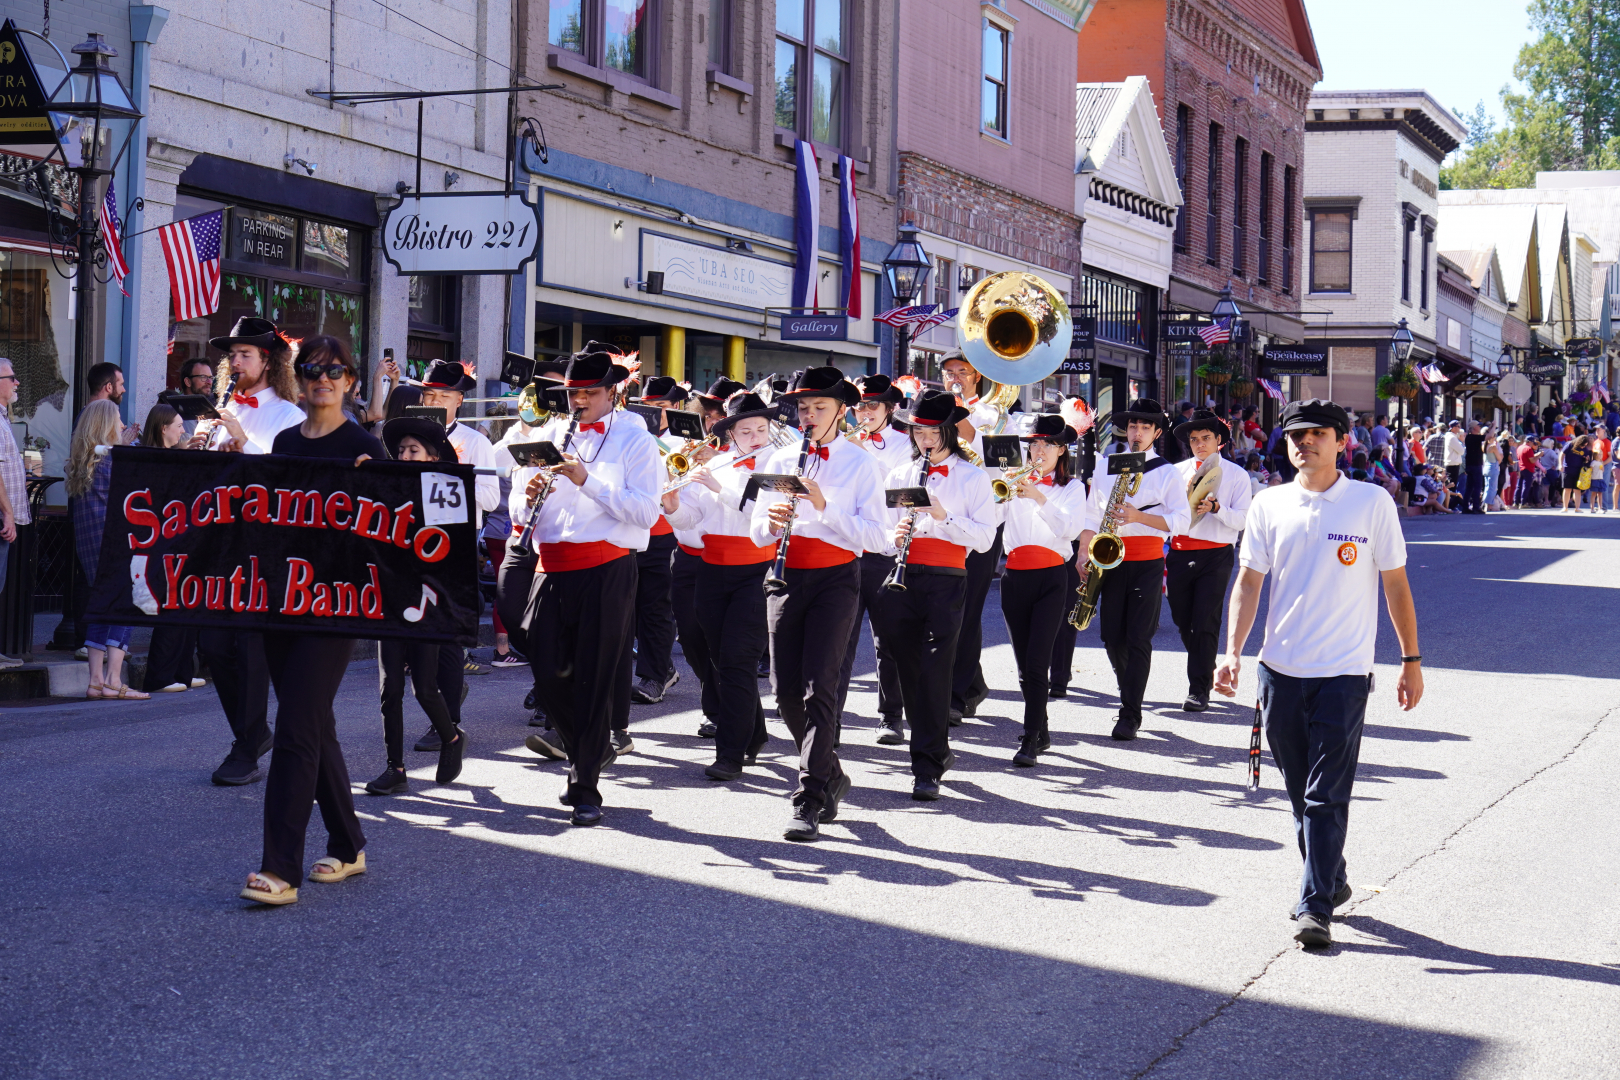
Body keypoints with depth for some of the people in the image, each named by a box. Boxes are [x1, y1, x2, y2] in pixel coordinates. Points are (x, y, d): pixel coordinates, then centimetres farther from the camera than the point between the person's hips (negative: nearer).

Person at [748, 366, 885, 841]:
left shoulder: (860, 463, 0)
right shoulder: (780, 461, 12)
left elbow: (876, 537, -8)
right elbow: (757, 533, 14)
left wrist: (824, 506, -19)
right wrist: (773, 520, -9)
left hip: (835, 579, -4)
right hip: (787, 578, 4)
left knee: (819, 686, -13)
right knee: (786, 691, 2)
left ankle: (809, 802, -13)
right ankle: (831, 775, 24)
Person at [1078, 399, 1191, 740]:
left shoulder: (1167, 473, 3)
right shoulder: (1104, 466, 13)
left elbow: (1181, 520, -6)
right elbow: (1091, 514, 14)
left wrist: (1139, 516, -18)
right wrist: (1084, 555, 3)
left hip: (1147, 562, -3)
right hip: (1110, 560, 3)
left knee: (1138, 639, -7)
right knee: (1113, 638, 4)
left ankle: (1130, 714, -4)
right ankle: (1130, 693, 26)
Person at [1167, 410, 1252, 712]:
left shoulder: (1236, 475, 5)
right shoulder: (1178, 471, 12)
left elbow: (1242, 519, -5)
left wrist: (1216, 507, -18)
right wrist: (1187, 492, -3)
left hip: (1216, 554, -4)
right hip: (1180, 552, 4)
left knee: (1205, 622, -10)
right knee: (1183, 622, 9)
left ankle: (1199, 689, -7)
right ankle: (1206, 669, 31)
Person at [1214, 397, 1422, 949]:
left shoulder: (1372, 504, -2)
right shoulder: (1269, 505, 5)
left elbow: (1395, 584, 3)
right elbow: (1249, 581, 5)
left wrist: (1411, 660, 3)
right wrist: (1233, 651, -6)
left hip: (1344, 673, -3)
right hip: (1280, 670, 4)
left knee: (1326, 795, -8)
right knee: (1300, 793, 13)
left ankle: (1316, 907, -5)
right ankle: (1331, 881, 31)